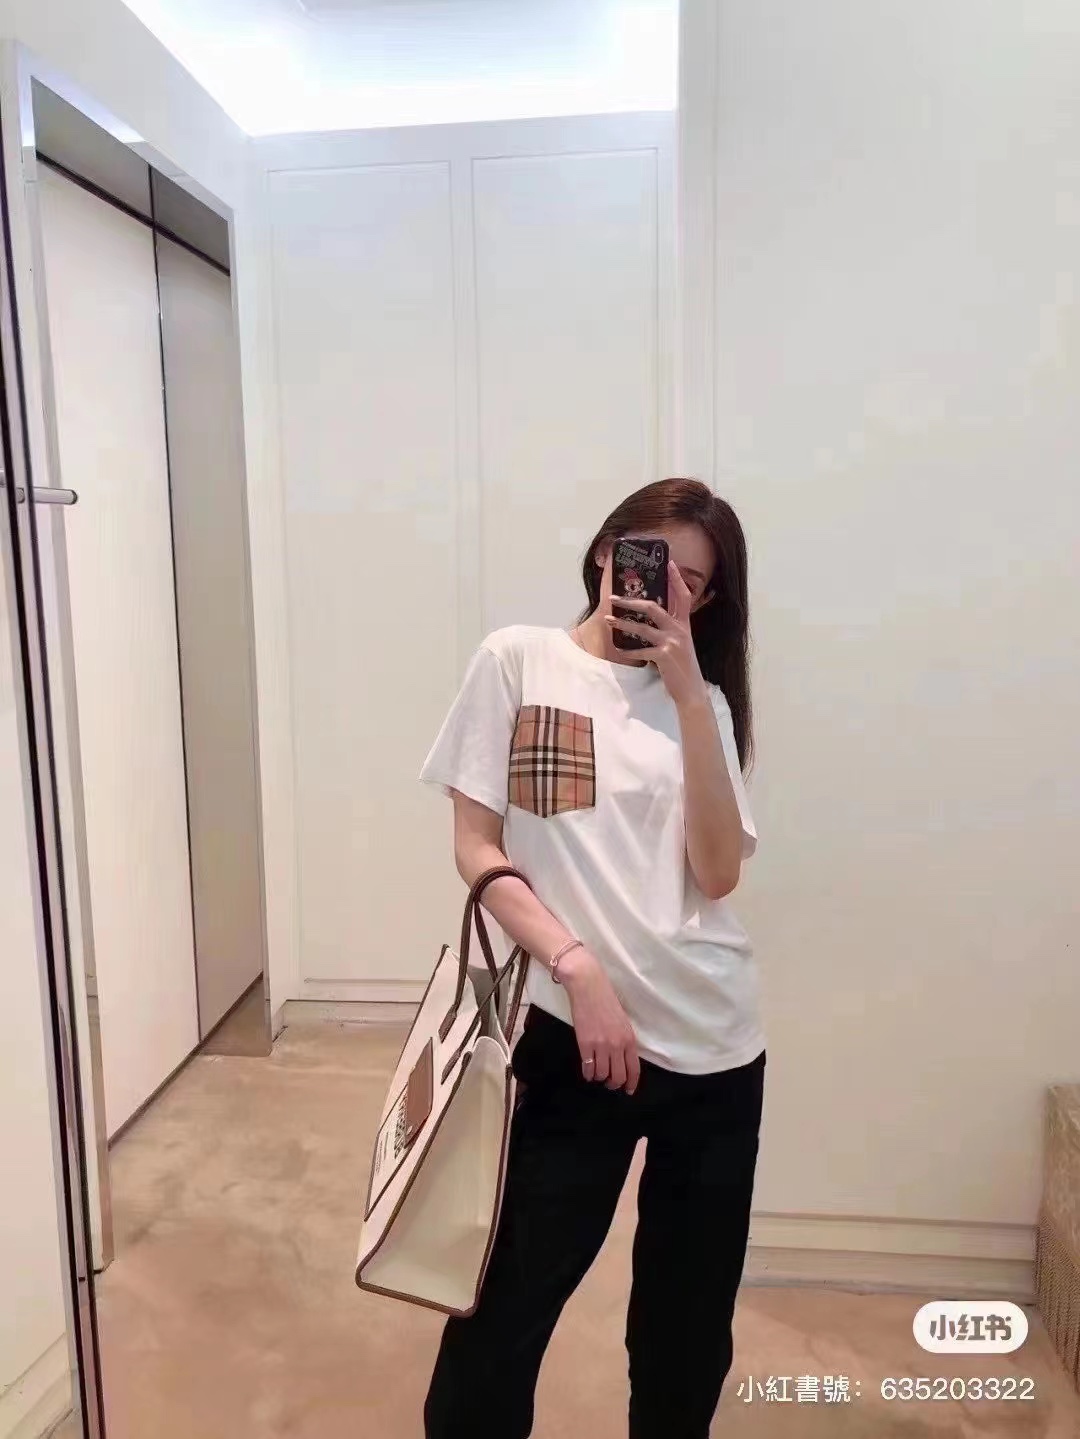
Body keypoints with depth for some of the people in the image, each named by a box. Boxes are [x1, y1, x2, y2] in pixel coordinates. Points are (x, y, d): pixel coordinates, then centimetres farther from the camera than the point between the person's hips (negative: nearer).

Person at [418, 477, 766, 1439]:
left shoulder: (700, 698, 8)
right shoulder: (519, 660, -1)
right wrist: (578, 968, -15)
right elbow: (476, 850, -4)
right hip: (568, 1031, -3)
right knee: (509, 1305, 7)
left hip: (714, 1044, 4)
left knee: (691, 1321, 18)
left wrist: (688, 693, -10)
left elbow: (717, 873, -5)